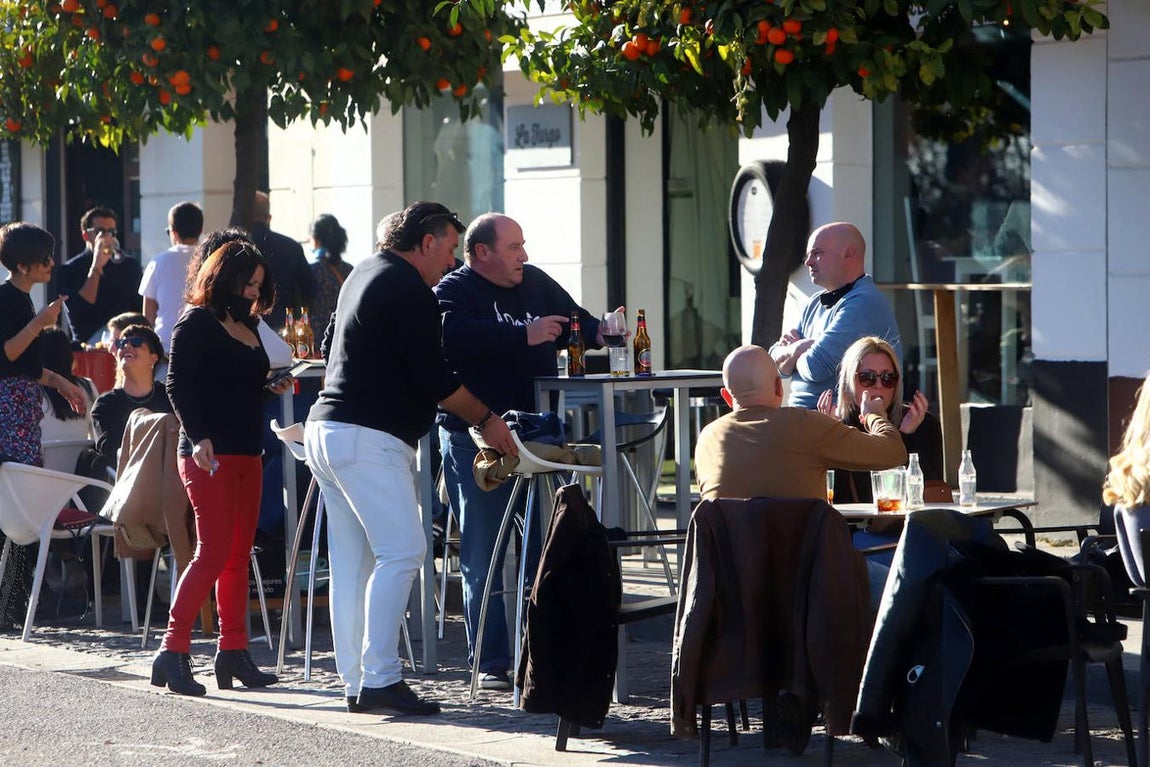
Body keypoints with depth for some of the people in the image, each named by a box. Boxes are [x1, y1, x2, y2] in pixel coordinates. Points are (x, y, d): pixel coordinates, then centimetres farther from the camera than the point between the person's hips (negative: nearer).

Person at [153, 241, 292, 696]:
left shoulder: (247, 327, 20)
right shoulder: (198, 323, -4)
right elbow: (179, 385, -11)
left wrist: (273, 390, 8)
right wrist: (198, 437, -21)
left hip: (247, 453, 8)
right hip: (209, 454, -8)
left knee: (239, 555, 7)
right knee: (213, 551, -14)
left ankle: (234, 651, 10)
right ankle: (173, 650, -12)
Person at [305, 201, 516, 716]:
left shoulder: (365, 273, 20)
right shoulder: (408, 288, -10)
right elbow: (432, 376, -14)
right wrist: (485, 419, -2)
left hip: (326, 429, 10)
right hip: (367, 438, -10)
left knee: (351, 563, 9)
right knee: (401, 552, -11)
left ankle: (355, 681, 10)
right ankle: (379, 679, -15)